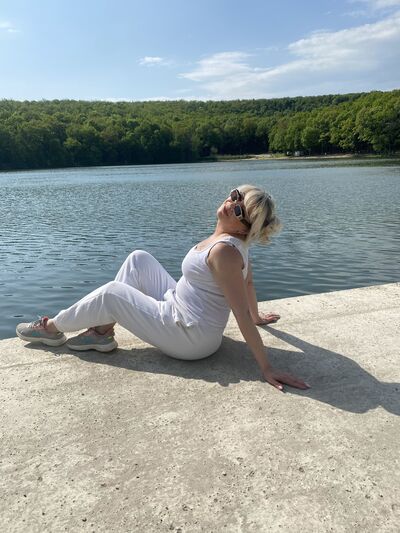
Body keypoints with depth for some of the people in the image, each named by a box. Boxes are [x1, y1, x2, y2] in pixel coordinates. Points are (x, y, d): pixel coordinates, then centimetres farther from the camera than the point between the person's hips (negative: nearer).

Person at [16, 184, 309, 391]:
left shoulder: (224, 250, -27)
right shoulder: (236, 238, 0)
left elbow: (242, 316, -28)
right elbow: (248, 282, 13)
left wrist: (267, 368, -26)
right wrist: (258, 316, 28)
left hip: (190, 337, -9)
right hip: (181, 309, 9)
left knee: (111, 294, -5)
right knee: (138, 259, 8)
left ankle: (53, 328, 21)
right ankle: (103, 332, 12)